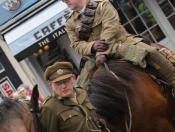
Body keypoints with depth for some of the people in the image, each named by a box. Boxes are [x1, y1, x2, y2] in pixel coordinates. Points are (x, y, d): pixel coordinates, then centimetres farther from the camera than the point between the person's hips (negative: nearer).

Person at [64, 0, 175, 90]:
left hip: (122, 42, -4)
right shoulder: (70, 23, 10)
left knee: (150, 52, -24)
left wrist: (103, 52, -28)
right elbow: (76, 44, 0)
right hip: (95, 55, 4)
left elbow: (110, 29, -14)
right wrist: (92, 46, -25)